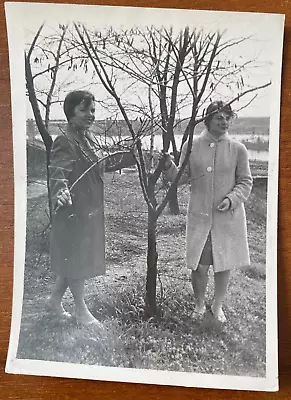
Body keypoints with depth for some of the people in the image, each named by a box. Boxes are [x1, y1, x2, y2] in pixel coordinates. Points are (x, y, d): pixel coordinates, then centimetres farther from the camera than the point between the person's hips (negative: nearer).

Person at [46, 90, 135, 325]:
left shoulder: (89, 138, 10)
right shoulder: (64, 142, -17)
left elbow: (102, 164, 21)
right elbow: (58, 174, -25)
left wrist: (132, 156, 22)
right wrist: (61, 194, -45)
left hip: (91, 209, 9)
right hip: (74, 210, -9)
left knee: (84, 256, 18)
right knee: (76, 258, 5)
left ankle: (55, 300, 35)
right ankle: (82, 311, 22)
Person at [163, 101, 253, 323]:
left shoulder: (237, 149, -3)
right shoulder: (191, 145, -1)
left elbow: (245, 181, 2)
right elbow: (184, 177, 5)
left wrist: (232, 199, -13)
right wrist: (169, 167, -14)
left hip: (228, 216, 0)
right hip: (199, 215, 0)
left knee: (224, 263, 11)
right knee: (199, 265, 3)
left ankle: (218, 306, 35)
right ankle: (199, 305, 31)